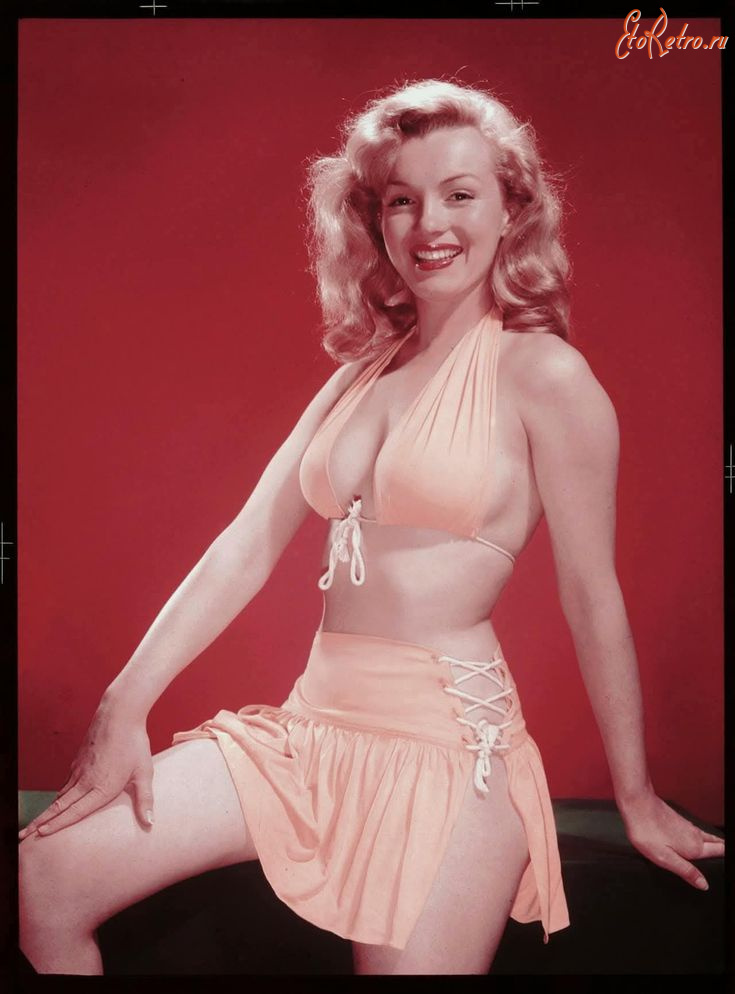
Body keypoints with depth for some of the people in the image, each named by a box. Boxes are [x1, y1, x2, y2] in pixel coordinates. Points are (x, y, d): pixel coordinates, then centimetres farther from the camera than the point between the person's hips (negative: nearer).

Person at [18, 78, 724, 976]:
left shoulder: (544, 377, -7)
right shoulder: (361, 370, 12)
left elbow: (592, 598, -4)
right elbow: (248, 545, 5)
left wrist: (637, 802, 4)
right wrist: (124, 707, -1)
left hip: (451, 741, -5)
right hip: (313, 725, 6)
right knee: (44, 878, -2)